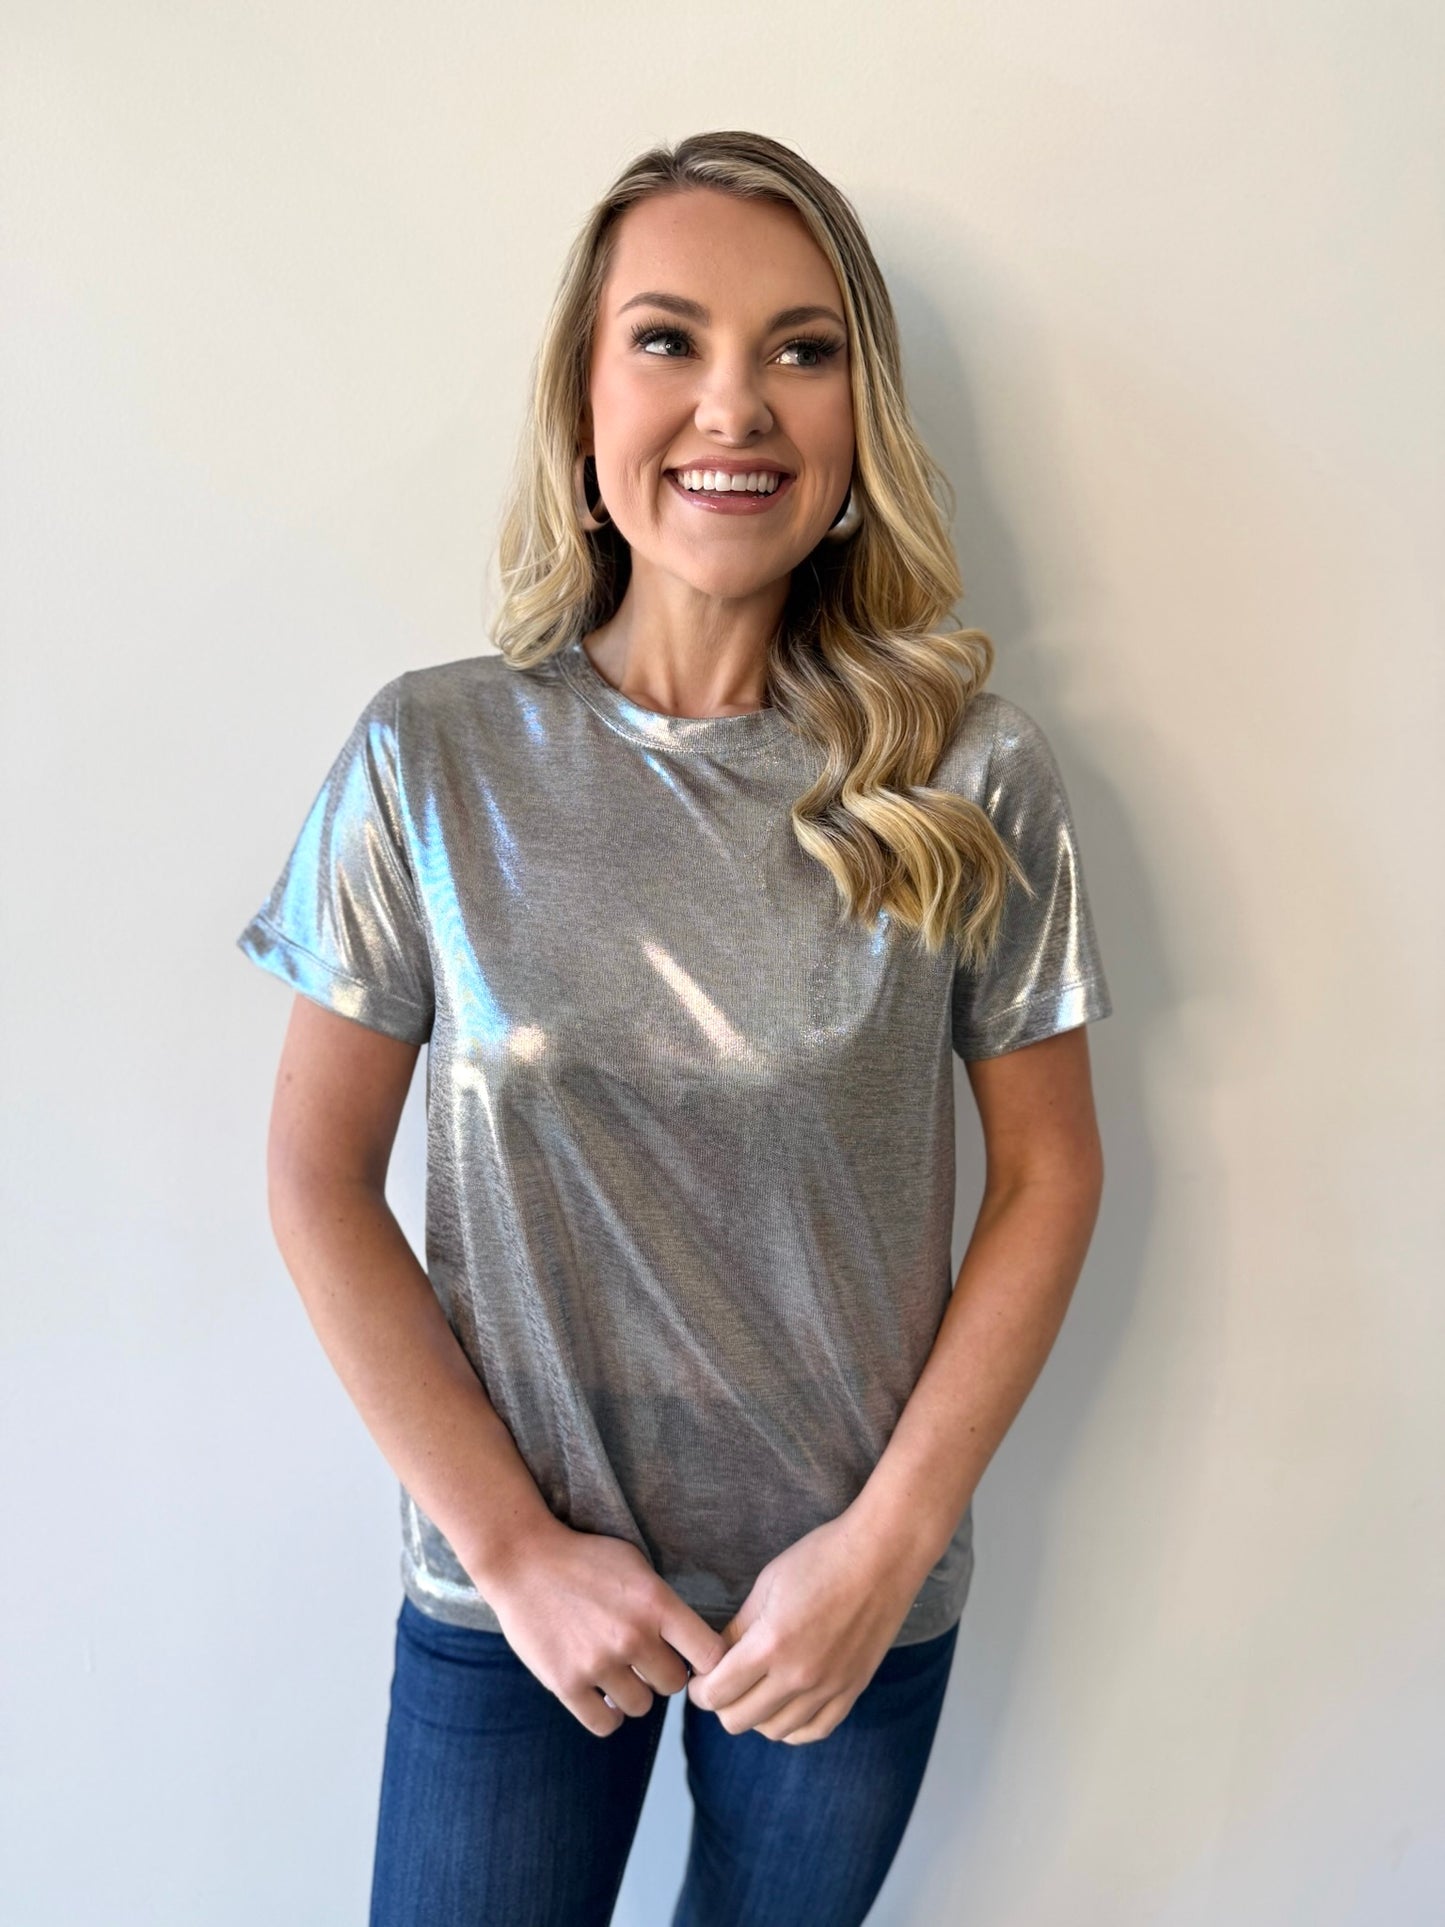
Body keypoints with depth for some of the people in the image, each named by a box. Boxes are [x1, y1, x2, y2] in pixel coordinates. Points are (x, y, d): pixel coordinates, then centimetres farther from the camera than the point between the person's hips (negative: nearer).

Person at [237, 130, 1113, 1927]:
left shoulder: (970, 777, -9)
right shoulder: (430, 757, -10)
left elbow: (1047, 1171, -3)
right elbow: (318, 1180, -6)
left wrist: (890, 1539, -8)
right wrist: (512, 1541, -8)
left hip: (861, 1587, 1)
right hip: (506, 1589, 0)